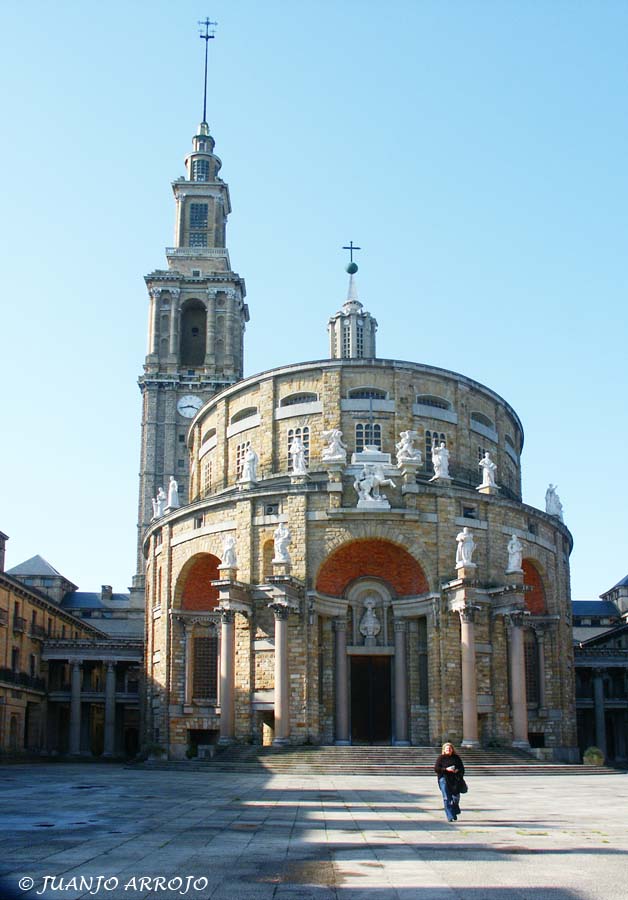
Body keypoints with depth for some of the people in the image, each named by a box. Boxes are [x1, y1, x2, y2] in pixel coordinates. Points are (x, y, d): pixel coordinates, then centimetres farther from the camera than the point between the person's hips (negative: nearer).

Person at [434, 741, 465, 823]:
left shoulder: (456, 758, 11)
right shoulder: (441, 758, 3)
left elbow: (462, 768, 14)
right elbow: (436, 768, -4)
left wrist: (457, 770, -9)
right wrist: (446, 769, -15)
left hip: (455, 780, 2)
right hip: (444, 780, -2)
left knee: (456, 797, 4)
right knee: (447, 798, -7)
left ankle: (455, 812, 34)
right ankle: (450, 817, -5)